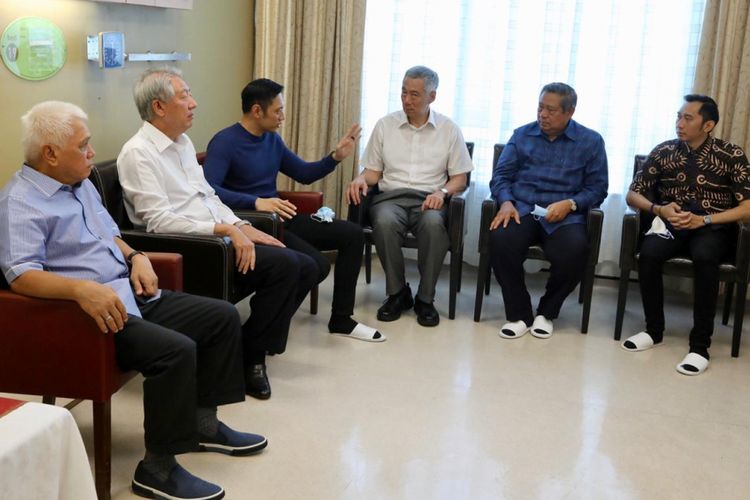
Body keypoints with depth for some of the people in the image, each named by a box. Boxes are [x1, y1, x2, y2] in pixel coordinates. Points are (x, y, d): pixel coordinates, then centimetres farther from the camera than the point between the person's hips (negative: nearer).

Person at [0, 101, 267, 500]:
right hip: (91, 311, -10)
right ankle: (158, 468, -16)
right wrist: (83, 289, -39)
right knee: (176, 350, -30)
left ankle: (203, 422, 17)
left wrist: (136, 257, 4)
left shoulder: (81, 184, 16)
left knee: (222, 316, 5)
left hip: (131, 295, 10)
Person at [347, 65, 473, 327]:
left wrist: (442, 192, -12)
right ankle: (397, 293, -15)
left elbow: (459, 179, 9)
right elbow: (373, 170, 13)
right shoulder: (385, 125, 11)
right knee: (384, 222, -36)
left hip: (429, 199, -1)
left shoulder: (449, 129, 8)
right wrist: (361, 179, -10)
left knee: (433, 223, -37)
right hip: (391, 196, 1)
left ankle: (425, 299, -20)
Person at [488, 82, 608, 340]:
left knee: (574, 249, -34)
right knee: (500, 239, -33)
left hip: (564, 215, -1)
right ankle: (519, 314, -14)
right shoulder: (522, 134, 16)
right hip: (522, 209, 1)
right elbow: (500, 175, 11)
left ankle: (547, 311, -6)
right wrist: (506, 202, -10)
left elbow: (597, 188, 6)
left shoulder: (591, 141, 11)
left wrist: (569, 204, -13)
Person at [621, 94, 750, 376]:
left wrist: (703, 220, -21)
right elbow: (633, 195, 5)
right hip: (671, 223, 2)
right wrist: (659, 210, -16)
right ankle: (654, 330, -11)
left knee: (704, 257, -37)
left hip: (712, 226, -2)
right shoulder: (663, 152, 3)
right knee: (648, 253, -31)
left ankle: (700, 345, -27)